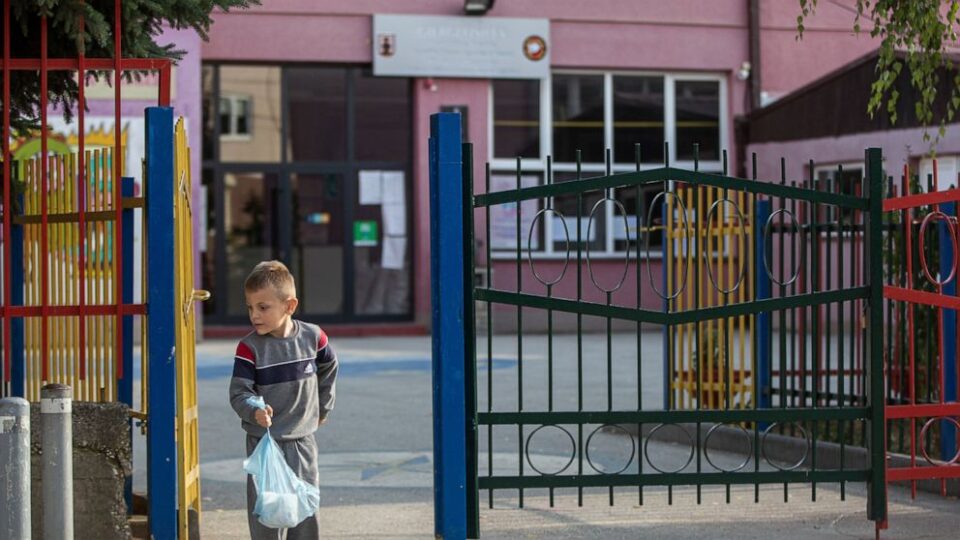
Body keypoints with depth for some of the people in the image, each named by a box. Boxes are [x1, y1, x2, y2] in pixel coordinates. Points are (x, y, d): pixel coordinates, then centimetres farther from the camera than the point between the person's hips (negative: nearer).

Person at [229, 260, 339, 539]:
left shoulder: (313, 337, -6)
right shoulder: (249, 348, -15)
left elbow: (329, 369, 14)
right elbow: (239, 393, -16)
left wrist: (323, 407, 17)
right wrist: (254, 411, -36)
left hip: (302, 440, 2)